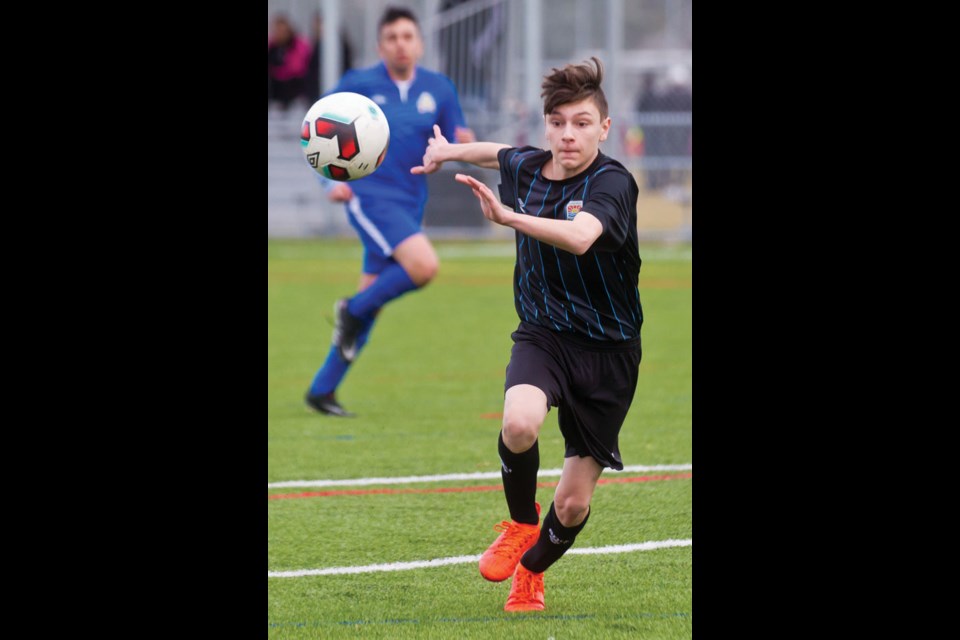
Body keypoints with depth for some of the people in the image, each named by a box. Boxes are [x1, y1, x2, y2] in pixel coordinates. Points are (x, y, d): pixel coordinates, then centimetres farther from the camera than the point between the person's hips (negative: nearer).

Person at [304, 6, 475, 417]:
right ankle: (353, 309, -6)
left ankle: (322, 390, 15)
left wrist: (463, 144, -15)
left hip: (409, 205, 5)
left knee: (371, 303, 6)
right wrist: (330, 181, -10)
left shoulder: (438, 89, 7)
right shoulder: (357, 85, -3)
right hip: (369, 197, -5)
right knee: (424, 265, -28)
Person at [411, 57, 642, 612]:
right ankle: (520, 523, -2)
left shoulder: (613, 182, -19)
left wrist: (508, 216, -53)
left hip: (608, 350, -3)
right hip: (544, 334, 3)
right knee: (519, 423, -32)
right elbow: (500, 154, 26)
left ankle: (531, 572, 35)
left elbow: (579, 237, -41)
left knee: (575, 502, 2)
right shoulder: (527, 167, -2)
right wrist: (448, 152, 43)